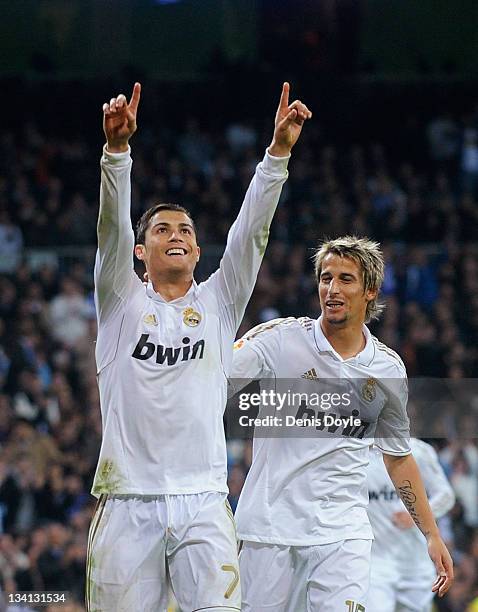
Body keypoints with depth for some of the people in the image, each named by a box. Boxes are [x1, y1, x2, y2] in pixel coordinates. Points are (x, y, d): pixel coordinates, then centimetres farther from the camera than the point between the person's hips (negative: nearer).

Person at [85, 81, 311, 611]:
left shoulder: (218, 303, 15)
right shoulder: (122, 302, 11)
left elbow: (251, 231, 4)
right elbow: (113, 225, -3)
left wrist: (279, 151, -8)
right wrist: (117, 147, -19)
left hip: (202, 502, 1)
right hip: (128, 503, -1)